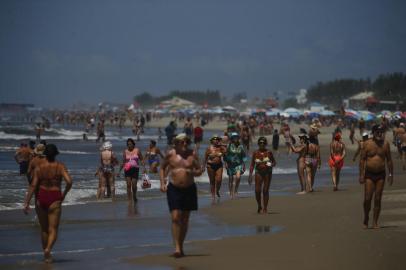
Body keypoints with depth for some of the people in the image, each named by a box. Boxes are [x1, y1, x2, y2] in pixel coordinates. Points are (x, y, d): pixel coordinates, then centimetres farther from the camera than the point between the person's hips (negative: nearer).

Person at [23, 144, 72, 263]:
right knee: (53, 229, 1)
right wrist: (64, 194, 0)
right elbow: (69, 181, -17)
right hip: (54, 199, -2)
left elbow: (33, 186, -7)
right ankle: (48, 249, -25)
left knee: (44, 229, 18)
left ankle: (46, 253, 27)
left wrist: (26, 203, -6)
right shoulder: (60, 166, -6)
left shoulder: (39, 167, -3)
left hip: (41, 199, 2)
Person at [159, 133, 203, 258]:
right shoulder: (170, 154, -1)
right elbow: (162, 168, 12)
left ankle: (181, 246, 22)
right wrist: (162, 183, 0)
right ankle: (177, 248, -14)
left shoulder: (192, 154, 0)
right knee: (175, 218, -12)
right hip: (174, 189, -2)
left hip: (189, 189, 2)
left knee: (185, 219, 9)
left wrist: (192, 172, -18)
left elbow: (199, 170, 4)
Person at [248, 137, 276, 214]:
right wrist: (250, 175, 0)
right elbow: (252, 165, 7)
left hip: (267, 172, -1)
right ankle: (259, 207, 14)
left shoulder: (269, 152, 1)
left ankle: (265, 208, 4)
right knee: (257, 190, -7)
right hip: (258, 172, 1)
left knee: (265, 190, -3)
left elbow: (274, 162, 8)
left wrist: (271, 165, -15)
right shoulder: (255, 153, 4)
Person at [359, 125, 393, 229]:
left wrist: (391, 174, 5)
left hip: (381, 174, 2)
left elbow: (389, 160, 8)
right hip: (369, 174, -2)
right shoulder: (367, 144, -3)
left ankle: (375, 222, 8)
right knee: (367, 199, -6)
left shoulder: (385, 144, 2)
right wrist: (361, 175, -7)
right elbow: (362, 160, -2)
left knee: (377, 199, 2)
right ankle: (366, 218, 16)